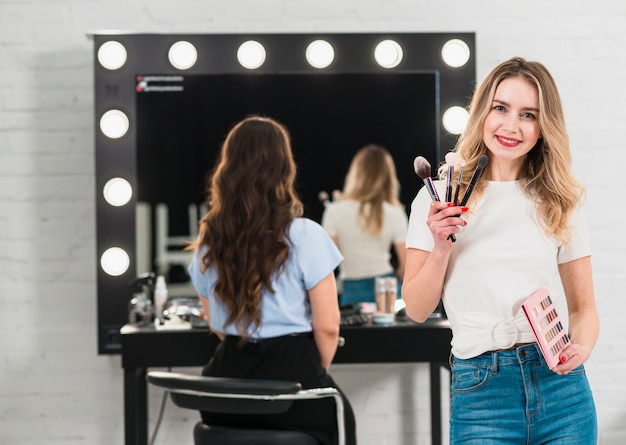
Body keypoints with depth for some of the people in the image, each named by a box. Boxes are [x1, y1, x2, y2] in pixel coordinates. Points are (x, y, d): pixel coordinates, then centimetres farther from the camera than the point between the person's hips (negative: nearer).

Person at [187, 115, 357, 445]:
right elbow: (327, 326, -9)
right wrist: (316, 373, 6)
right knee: (336, 411, 23)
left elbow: (217, 325, 12)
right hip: (291, 371, -4)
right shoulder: (305, 236, -12)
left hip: (229, 378, 5)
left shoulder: (208, 241, 3)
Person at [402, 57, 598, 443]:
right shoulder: (441, 197, 3)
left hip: (560, 385, 2)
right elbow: (417, 309, 4)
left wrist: (581, 348, -8)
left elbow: (583, 307, 11)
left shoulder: (561, 203, 8)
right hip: (481, 390, -2)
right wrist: (441, 248, -11)